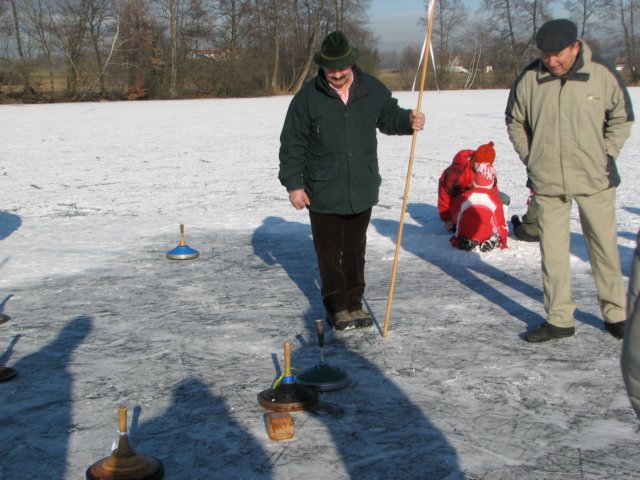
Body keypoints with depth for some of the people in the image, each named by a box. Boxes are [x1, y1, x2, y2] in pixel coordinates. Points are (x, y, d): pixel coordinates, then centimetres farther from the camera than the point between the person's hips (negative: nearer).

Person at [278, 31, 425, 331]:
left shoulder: (372, 89, -1)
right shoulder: (308, 97, -9)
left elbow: (388, 117, 15)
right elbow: (292, 144, -5)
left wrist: (408, 121, -7)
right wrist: (293, 184, -7)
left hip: (362, 191, 3)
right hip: (323, 194, -3)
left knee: (355, 252, 15)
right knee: (330, 254, 7)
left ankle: (354, 304, 29)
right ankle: (336, 308, 20)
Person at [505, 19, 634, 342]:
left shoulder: (602, 75, -8)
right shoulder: (529, 79, -5)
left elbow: (622, 118, 5)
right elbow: (514, 122, 9)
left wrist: (604, 157, 0)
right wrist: (532, 158, 4)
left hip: (595, 181, -1)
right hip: (547, 181, 1)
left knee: (604, 247, 9)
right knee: (552, 252, 5)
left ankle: (615, 314, 24)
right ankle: (559, 319, 16)